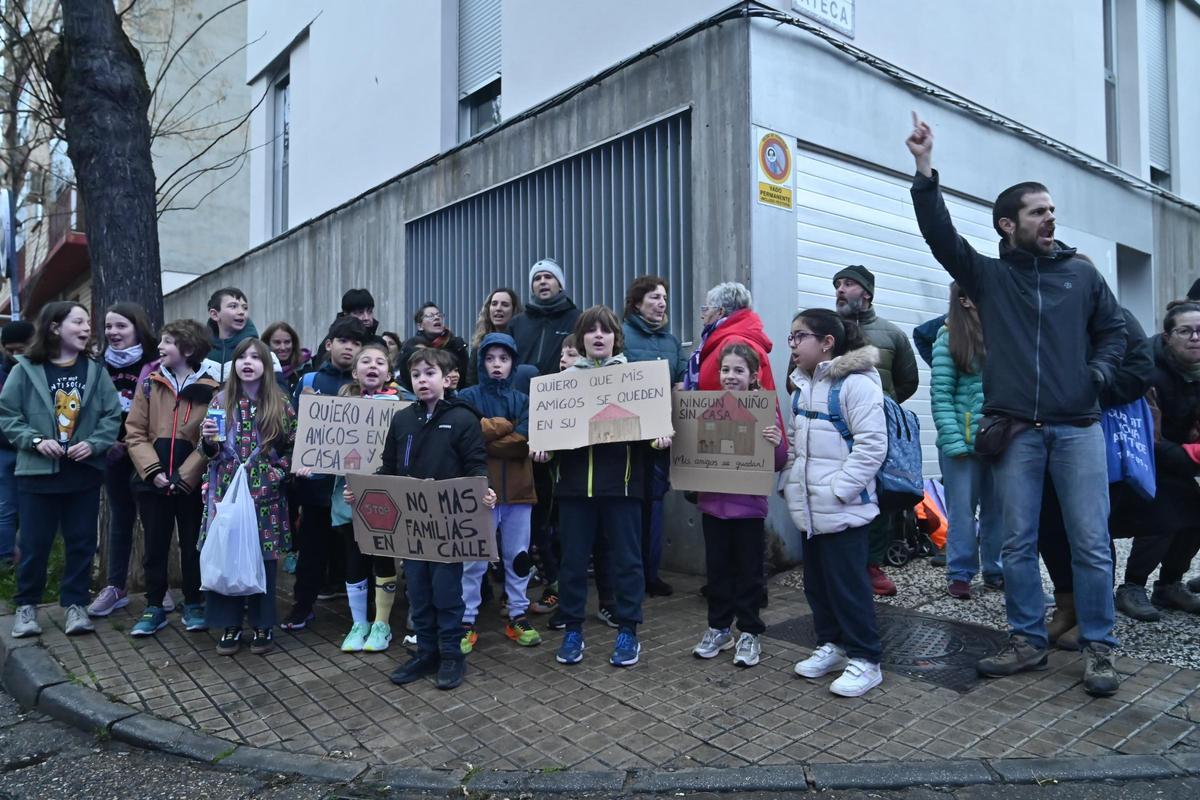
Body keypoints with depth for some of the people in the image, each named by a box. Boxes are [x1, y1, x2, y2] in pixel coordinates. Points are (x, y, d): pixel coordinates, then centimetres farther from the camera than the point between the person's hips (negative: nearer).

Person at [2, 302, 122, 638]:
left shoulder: (95, 370, 2)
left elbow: (113, 415, 0)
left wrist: (94, 444, -13)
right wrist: (36, 440, -15)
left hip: (85, 471, 2)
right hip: (37, 471, -2)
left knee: (81, 542, 7)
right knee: (34, 543, 7)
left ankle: (75, 604, 20)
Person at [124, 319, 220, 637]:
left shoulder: (210, 390, -6)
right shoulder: (149, 384, 3)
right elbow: (135, 433, 0)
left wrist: (183, 476, -15)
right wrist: (153, 470, -12)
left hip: (192, 484, -2)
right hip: (152, 482, 2)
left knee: (192, 546, 10)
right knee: (155, 547, 11)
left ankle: (194, 605, 25)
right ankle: (154, 608, 25)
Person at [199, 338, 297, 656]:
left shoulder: (281, 405, 1)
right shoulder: (221, 401, 5)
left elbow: (294, 448, 5)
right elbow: (210, 452, 9)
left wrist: (277, 472, -8)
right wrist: (208, 439, -12)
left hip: (265, 494, -1)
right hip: (227, 490, 1)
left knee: (263, 558, 4)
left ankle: (262, 626, 18)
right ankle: (230, 625, 17)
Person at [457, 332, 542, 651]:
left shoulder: (524, 399, 9)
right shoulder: (468, 397, 3)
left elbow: (524, 442, -4)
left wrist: (485, 435, -10)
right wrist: (505, 425, -8)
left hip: (518, 489, 3)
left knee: (518, 557, 10)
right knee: (474, 560, -1)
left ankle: (518, 617, 21)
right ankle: (467, 622, 10)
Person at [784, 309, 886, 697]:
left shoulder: (856, 383, -13)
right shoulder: (802, 385, 13)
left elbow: (872, 445, -18)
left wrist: (838, 490, -19)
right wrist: (791, 481, 9)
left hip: (843, 509, -8)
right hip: (809, 507, 8)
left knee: (847, 583, -1)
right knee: (816, 581, 15)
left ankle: (865, 659, 13)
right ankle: (832, 644, 31)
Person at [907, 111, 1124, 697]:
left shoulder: (1080, 273, 11)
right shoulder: (988, 276, 6)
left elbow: (1113, 329, 18)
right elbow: (939, 234, -6)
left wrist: (1098, 373, -1)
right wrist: (925, 170, -14)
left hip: (1078, 427, 1)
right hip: (1016, 430, 0)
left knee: (1091, 542, 2)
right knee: (1018, 543, 6)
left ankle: (1098, 648, 16)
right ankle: (1028, 642, 19)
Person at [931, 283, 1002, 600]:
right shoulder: (949, 339, -3)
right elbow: (941, 396, -7)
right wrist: (953, 441, -14)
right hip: (964, 441, -4)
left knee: (998, 508, 12)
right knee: (962, 509, 4)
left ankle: (996, 570, 25)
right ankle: (960, 574, 16)